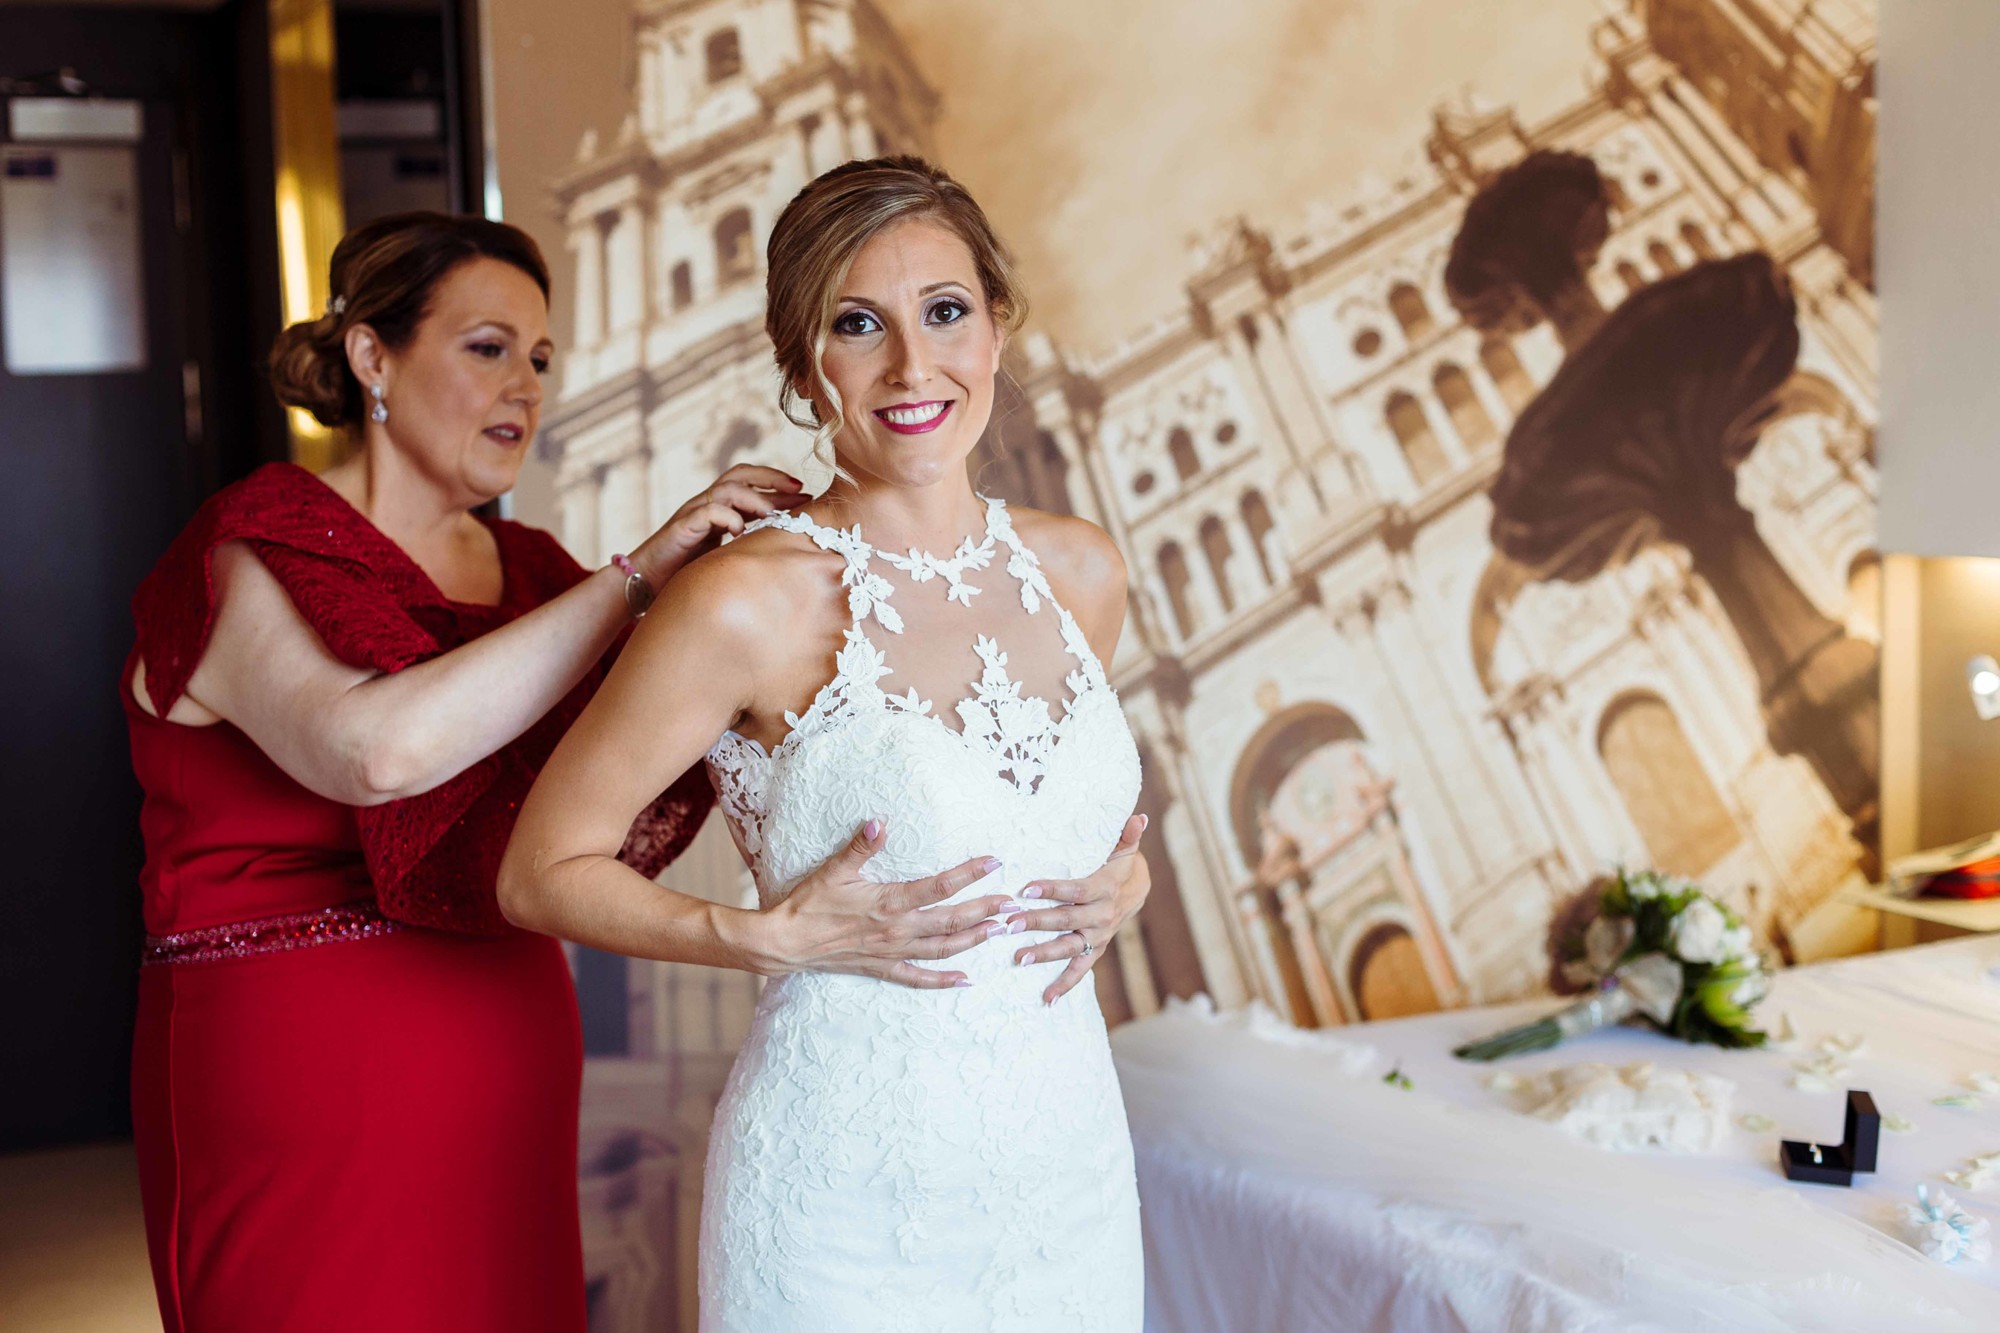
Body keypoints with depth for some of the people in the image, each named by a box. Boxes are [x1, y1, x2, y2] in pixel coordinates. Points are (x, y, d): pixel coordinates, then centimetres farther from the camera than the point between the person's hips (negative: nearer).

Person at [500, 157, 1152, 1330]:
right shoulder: (755, 602, -16)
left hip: (1073, 1167, 5)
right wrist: (773, 935, -20)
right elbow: (544, 871, -9)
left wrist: (1123, 885, -1)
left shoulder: (1081, 570, 1)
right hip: (844, 1201, -5)